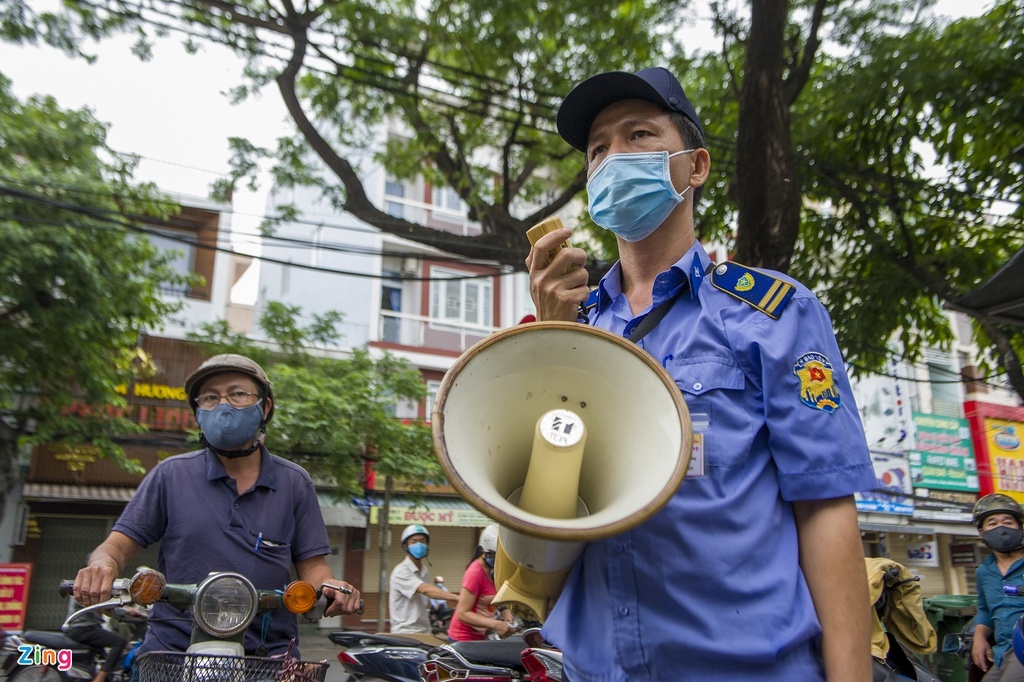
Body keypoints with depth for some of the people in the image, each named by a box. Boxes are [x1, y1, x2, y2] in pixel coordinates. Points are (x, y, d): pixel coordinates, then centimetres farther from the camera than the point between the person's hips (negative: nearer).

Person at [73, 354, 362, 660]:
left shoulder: (294, 483, 9)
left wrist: (329, 587, -13)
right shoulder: (170, 475, 9)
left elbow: (312, 565, 8)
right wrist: (103, 563, -15)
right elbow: (119, 544, 7)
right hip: (173, 648, 0)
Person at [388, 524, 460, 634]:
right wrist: (458, 598, -36)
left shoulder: (425, 572, 15)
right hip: (405, 633, -7)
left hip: (424, 632, 7)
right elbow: (426, 590, -27)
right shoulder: (401, 572, -12)